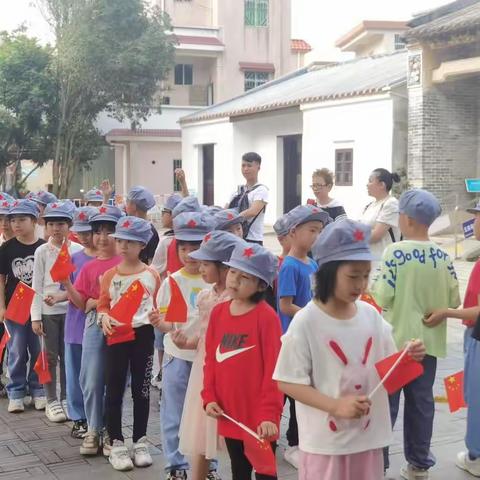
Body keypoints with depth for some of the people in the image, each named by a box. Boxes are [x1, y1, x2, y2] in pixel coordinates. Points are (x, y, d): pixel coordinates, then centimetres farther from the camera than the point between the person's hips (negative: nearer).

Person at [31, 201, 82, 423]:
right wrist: (35, 316, -6)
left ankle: (65, 399, 20)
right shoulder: (42, 251, -1)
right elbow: (37, 286, -2)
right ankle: (51, 401, 15)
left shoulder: (78, 250, -1)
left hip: (71, 309, 1)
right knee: (51, 356, 5)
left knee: (68, 355, 8)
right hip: (48, 311, 0)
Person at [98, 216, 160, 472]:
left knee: (141, 390, 9)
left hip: (143, 335, 0)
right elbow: (102, 305, 7)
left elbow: (159, 305, 5)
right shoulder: (110, 275, 2)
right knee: (115, 389, 4)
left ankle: (140, 441, 22)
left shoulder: (151, 275, -1)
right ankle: (116, 443, 15)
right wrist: (105, 317, -13)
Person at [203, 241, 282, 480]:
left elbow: (274, 368, -16)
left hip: (259, 416, -6)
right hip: (230, 413, 6)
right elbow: (210, 359, 9)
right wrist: (209, 397, 1)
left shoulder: (267, 317, -14)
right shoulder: (218, 312, 4)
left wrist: (270, 413, -19)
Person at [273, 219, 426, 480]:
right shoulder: (306, 321, -15)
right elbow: (287, 382, -14)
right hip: (325, 441, -5)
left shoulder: (371, 314, 0)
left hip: (368, 436, 5)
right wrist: (336, 406, -23)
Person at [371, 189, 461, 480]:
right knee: (422, 403, 13)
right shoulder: (443, 256, -3)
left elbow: (383, 298, -16)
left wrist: (374, 287, 4)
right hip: (428, 341, 4)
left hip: (396, 339, -4)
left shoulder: (395, 252, -15)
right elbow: (454, 301, 2)